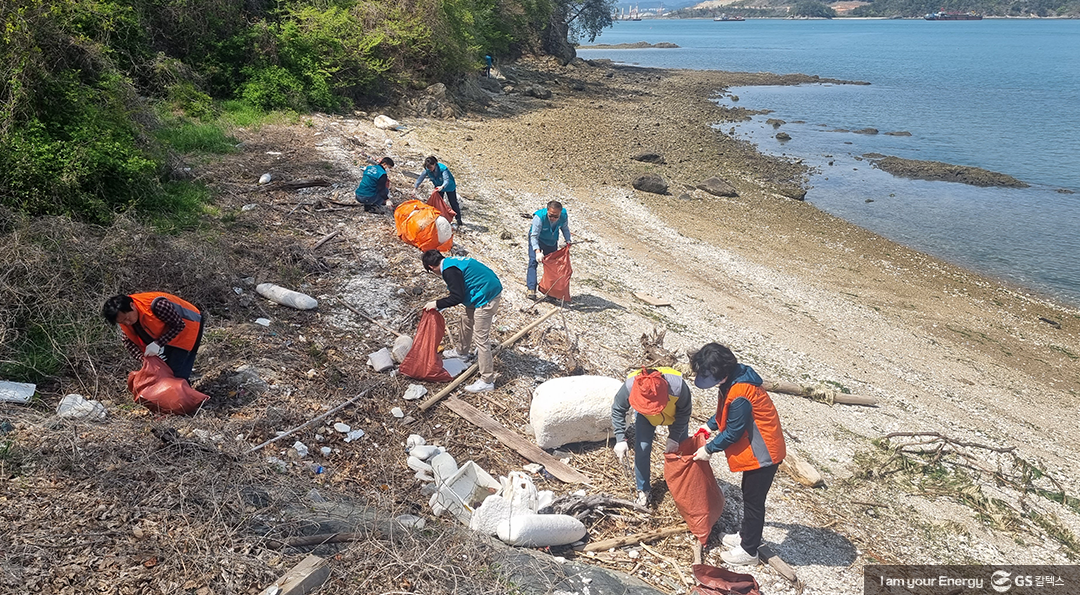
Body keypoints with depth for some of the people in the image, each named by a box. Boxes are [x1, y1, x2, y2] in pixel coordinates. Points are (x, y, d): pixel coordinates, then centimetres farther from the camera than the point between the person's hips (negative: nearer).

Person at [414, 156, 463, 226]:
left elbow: (447, 180, -48)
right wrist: (415, 188, -27)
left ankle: (458, 219, 16)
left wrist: (442, 187, -67)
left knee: (453, 203, 3)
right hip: (439, 187, 5)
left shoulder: (442, 168, -38)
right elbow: (420, 178, -18)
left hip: (449, 186, -5)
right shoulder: (427, 170, -22)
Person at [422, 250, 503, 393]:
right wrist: (441, 304, 30)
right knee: (467, 319, 29)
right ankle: (461, 351, 52)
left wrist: (437, 304, -8)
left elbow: (457, 297, -18)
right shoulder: (452, 262, 14)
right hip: (492, 289, 11)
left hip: (486, 297, -11)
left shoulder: (449, 271, -17)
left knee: (481, 338, -5)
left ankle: (487, 381, 0)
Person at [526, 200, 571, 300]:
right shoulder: (539, 217, -36)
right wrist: (537, 252, -46)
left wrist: (568, 241, -10)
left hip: (552, 241, 4)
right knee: (533, 261, -19)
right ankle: (531, 289, -22)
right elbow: (534, 236, -35)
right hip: (537, 240, -4)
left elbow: (565, 228, 0)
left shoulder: (564, 215, -23)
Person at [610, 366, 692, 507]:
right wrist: (620, 439, -27)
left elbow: (684, 412, -22)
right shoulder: (629, 386, -42)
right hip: (645, 417, 0)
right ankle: (643, 489, 14)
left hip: (675, 415, 0)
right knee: (642, 449, -7)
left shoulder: (678, 387, -44)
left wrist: (674, 437, -23)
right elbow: (618, 410, -21)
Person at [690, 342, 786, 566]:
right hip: (756, 447, 9)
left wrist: (708, 449, -10)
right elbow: (725, 412, 15)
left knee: (753, 501, 7)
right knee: (749, 494, 24)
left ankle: (749, 550, 23)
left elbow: (733, 433, -22)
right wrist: (709, 425, 12)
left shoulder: (739, 396, -33)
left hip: (763, 453, -9)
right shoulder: (734, 377, -4)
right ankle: (746, 536, 42)